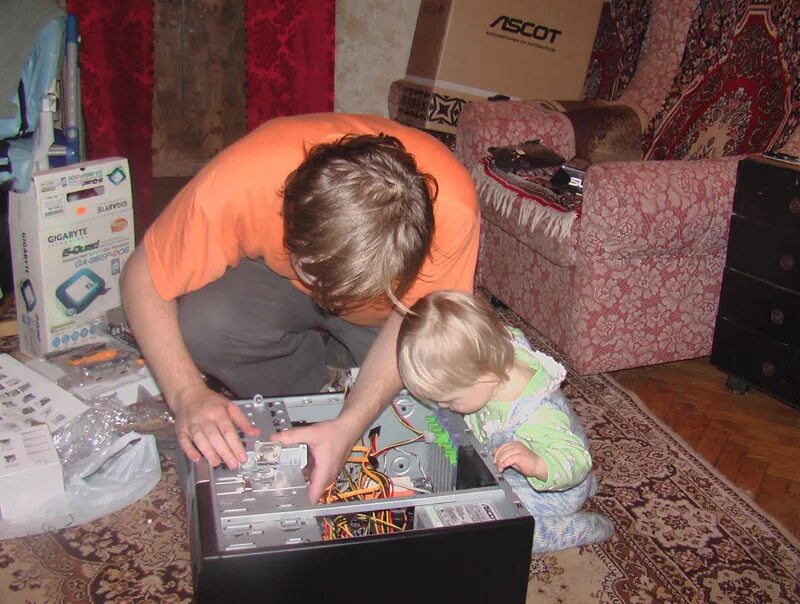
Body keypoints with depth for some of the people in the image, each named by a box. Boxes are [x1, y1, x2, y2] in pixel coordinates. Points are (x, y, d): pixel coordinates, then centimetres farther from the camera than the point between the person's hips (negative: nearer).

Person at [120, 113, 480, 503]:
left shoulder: (452, 205, -37)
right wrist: (188, 393, -38)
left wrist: (350, 425, -36)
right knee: (203, 327, -31)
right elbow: (143, 277, -24)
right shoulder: (236, 183, -38)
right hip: (272, 276, -1)